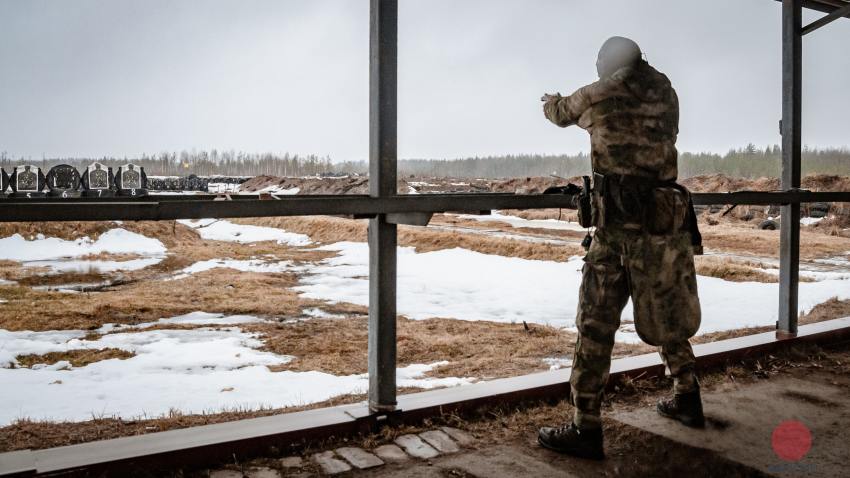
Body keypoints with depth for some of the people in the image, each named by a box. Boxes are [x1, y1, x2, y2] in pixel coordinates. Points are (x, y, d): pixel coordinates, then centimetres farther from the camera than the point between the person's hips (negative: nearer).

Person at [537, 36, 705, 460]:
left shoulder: (599, 96, 0)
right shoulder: (667, 94, 10)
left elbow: (561, 113, 20)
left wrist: (550, 100, 45)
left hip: (619, 226, -5)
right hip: (666, 221, 6)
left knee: (595, 325, -2)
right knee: (668, 319, 21)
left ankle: (586, 429, -1)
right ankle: (687, 401, 35)